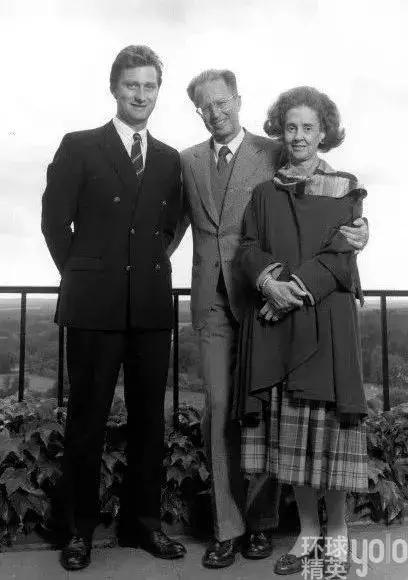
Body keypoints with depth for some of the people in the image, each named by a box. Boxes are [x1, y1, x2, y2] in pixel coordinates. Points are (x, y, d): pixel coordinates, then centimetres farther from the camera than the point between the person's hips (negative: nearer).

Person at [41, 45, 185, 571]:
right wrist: (82, 275, 5)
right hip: (94, 305, -3)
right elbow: (55, 220, 3)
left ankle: (141, 520, 25)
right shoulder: (79, 147, 3)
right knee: (86, 418, 5)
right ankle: (79, 528, 21)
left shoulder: (169, 159, 13)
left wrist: (151, 267, 8)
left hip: (152, 305, 4)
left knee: (149, 417, 9)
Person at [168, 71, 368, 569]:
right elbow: (175, 224, 19)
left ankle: (260, 521, 24)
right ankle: (227, 527, 16)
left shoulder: (274, 155, 3)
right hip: (212, 302, 3)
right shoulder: (187, 161, 14)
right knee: (219, 410, 3)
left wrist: (355, 231, -17)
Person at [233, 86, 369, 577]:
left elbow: (340, 258, -2)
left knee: (325, 424, -1)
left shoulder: (343, 190, 7)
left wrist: (297, 286, -15)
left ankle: (337, 537, 17)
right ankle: (307, 531, 23)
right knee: (288, 429, 6)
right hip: (272, 324, 3)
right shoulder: (264, 192, 15)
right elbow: (248, 248, 6)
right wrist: (266, 279, -14)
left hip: (325, 320, -2)